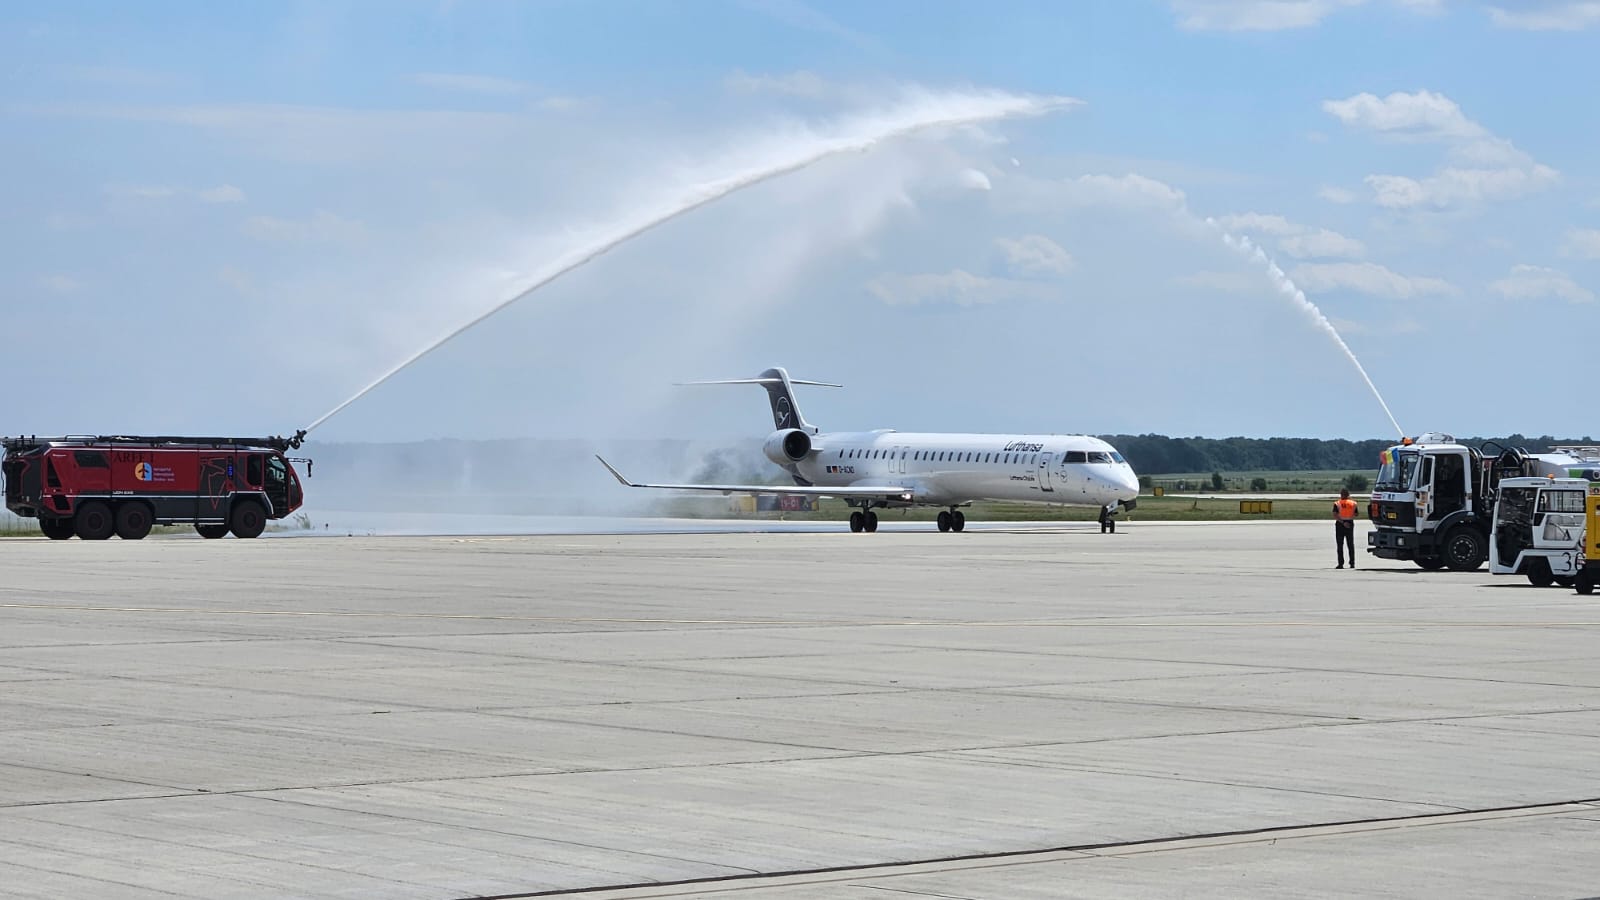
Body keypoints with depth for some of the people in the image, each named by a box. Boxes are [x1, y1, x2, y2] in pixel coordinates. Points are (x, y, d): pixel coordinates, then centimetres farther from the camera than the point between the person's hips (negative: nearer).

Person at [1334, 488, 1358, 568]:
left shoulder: (1337, 504, -6)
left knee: (1340, 545, 1)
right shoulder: (1353, 503, 1)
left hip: (1340, 525, -2)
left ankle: (1341, 564, -4)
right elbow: (1355, 515, 4)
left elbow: (1335, 516, -17)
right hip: (1350, 524, 2)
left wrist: (1342, 522, -19)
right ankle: (1352, 563, 9)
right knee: (1351, 545, 11)